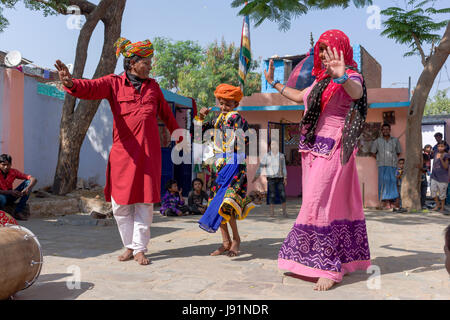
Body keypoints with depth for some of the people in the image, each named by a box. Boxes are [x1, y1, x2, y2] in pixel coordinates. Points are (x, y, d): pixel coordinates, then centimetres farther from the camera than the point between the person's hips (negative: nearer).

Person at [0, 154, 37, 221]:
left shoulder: (13, 172, -7)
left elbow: (34, 179, -14)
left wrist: (28, 188, -34)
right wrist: (10, 192, -37)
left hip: (10, 197, 5)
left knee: (28, 182, -14)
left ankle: (18, 211, -16)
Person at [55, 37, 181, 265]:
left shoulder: (153, 86, 14)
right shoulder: (113, 83, 3)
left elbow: (166, 114, 27)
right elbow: (90, 88, -16)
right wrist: (71, 84, -38)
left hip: (148, 152, 2)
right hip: (122, 152, -1)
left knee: (144, 203, 1)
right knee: (120, 203, 4)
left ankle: (140, 249, 10)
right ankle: (129, 246, 20)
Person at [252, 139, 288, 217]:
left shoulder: (281, 155, 8)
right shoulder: (267, 156, 1)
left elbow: (284, 167, 8)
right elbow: (261, 166, 2)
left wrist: (285, 178, -2)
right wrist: (256, 176, -2)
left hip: (280, 178, 2)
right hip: (271, 178, -2)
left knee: (283, 195, -4)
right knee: (272, 195, -1)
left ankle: (284, 212, 5)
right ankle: (272, 212, 9)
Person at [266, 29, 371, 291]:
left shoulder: (351, 76, -6)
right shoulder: (322, 79, 18)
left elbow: (356, 92, -30)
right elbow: (300, 97, 33)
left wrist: (342, 78, -52)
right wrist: (274, 83, 39)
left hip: (333, 150, -8)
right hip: (315, 149, 8)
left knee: (321, 206, -13)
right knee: (329, 206, 11)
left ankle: (329, 268, -7)